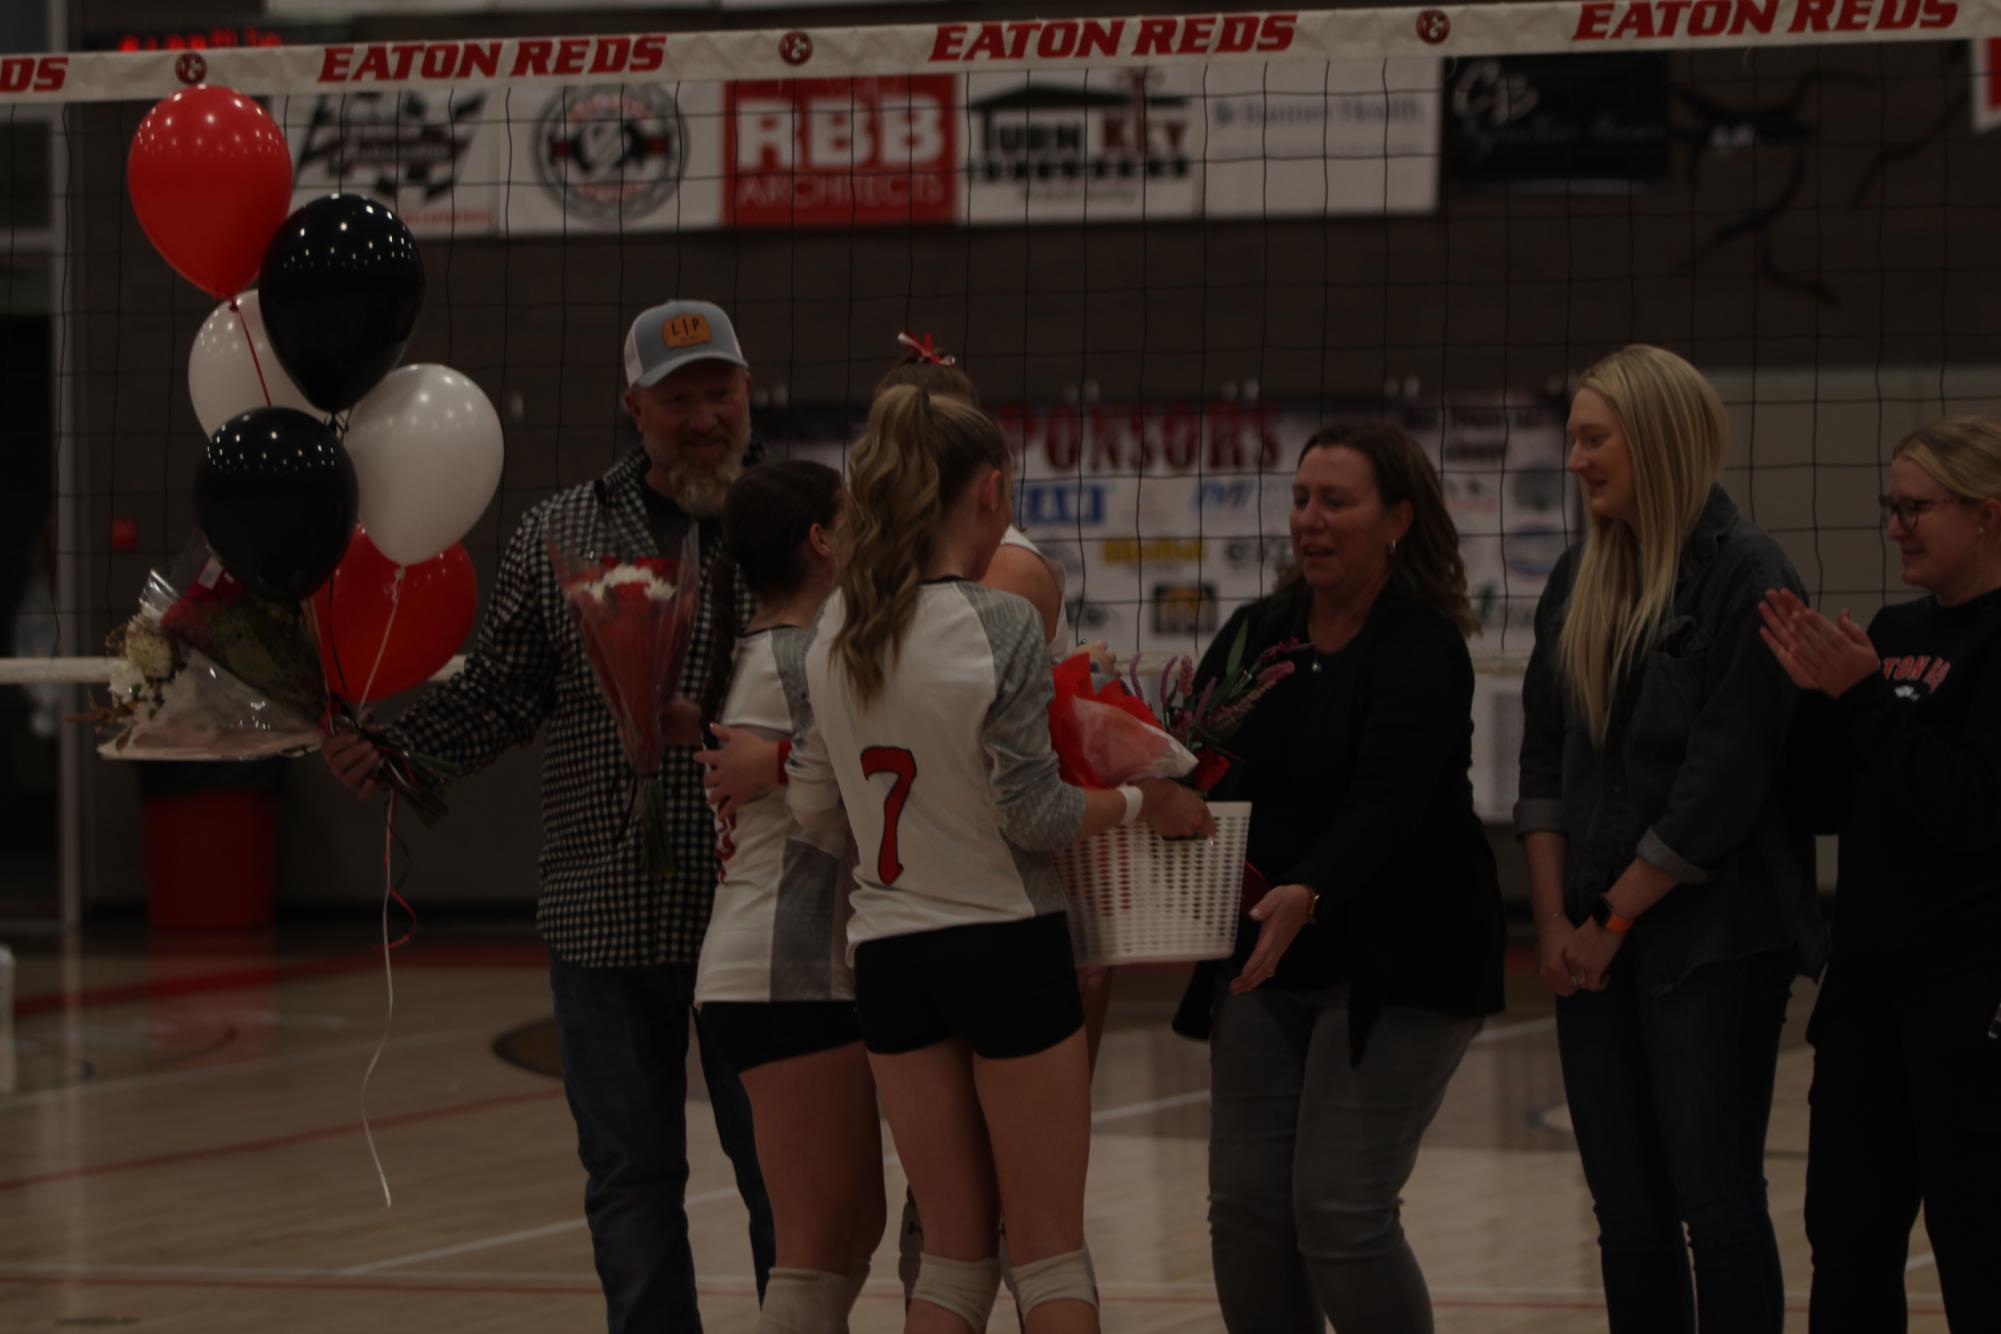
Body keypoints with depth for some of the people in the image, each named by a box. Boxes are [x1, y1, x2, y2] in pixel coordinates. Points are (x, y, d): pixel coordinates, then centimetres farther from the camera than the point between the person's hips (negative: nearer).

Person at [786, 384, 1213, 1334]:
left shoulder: (837, 630, 1)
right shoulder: (1002, 629, -15)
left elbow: (814, 804, 6)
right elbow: (1035, 816, -14)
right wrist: (1145, 803, 2)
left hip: (889, 957, 5)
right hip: (1005, 942, -5)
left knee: (954, 1250, 13)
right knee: (1051, 1251, 5)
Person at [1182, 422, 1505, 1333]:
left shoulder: (1424, 651, -13)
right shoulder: (1252, 636, 7)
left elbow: (1385, 806, -26)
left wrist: (1305, 897, -43)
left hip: (1394, 967, -6)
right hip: (1263, 965, 6)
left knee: (1341, 1209, -11)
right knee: (1245, 1204, 3)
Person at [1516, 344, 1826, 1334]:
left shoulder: (1744, 574, -10)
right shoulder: (1581, 581, 12)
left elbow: (1729, 777, -14)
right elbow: (1545, 755, 12)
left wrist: (1615, 919, -9)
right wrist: (1556, 919, 2)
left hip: (1714, 942, -7)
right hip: (1598, 948, 7)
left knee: (1716, 1202, -7)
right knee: (1628, 1215, 6)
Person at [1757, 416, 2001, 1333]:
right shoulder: (1896, 633, 13)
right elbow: (1824, 805, 13)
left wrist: (1866, 696, -17)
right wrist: (1819, 696, -2)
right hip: (1869, 973, 8)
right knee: (1847, 1234, 10)